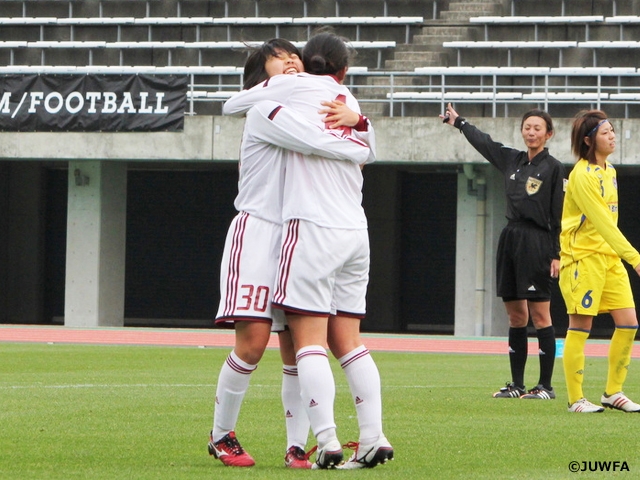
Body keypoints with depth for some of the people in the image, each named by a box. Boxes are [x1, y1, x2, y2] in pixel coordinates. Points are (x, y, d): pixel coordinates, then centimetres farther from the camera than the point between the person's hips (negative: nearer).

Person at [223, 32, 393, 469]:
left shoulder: (294, 86, 2)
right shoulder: (354, 106, 18)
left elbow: (232, 105, 12)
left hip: (313, 228, -6)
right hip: (356, 232, 6)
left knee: (309, 339, -8)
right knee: (347, 340, 10)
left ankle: (327, 442, -19)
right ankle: (374, 439, 2)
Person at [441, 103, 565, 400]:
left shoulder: (553, 168, -3)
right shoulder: (512, 161, 13)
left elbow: (559, 215, -6)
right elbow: (483, 142, 31)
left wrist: (557, 254, -11)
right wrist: (458, 122, 44)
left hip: (536, 242, -6)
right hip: (510, 239, 6)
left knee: (540, 315, -7)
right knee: (515, 315, 7)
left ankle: (546, 385, -6)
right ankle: (517, 384, 10)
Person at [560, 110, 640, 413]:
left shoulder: (609, 172, 12)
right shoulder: (582, 176, -15)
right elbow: (602, 222, -22)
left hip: (610, 256, 8)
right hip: (583, 257, -8)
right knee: (580, 326, -4)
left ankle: (613, 393, 11)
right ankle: (576, 399, 2)